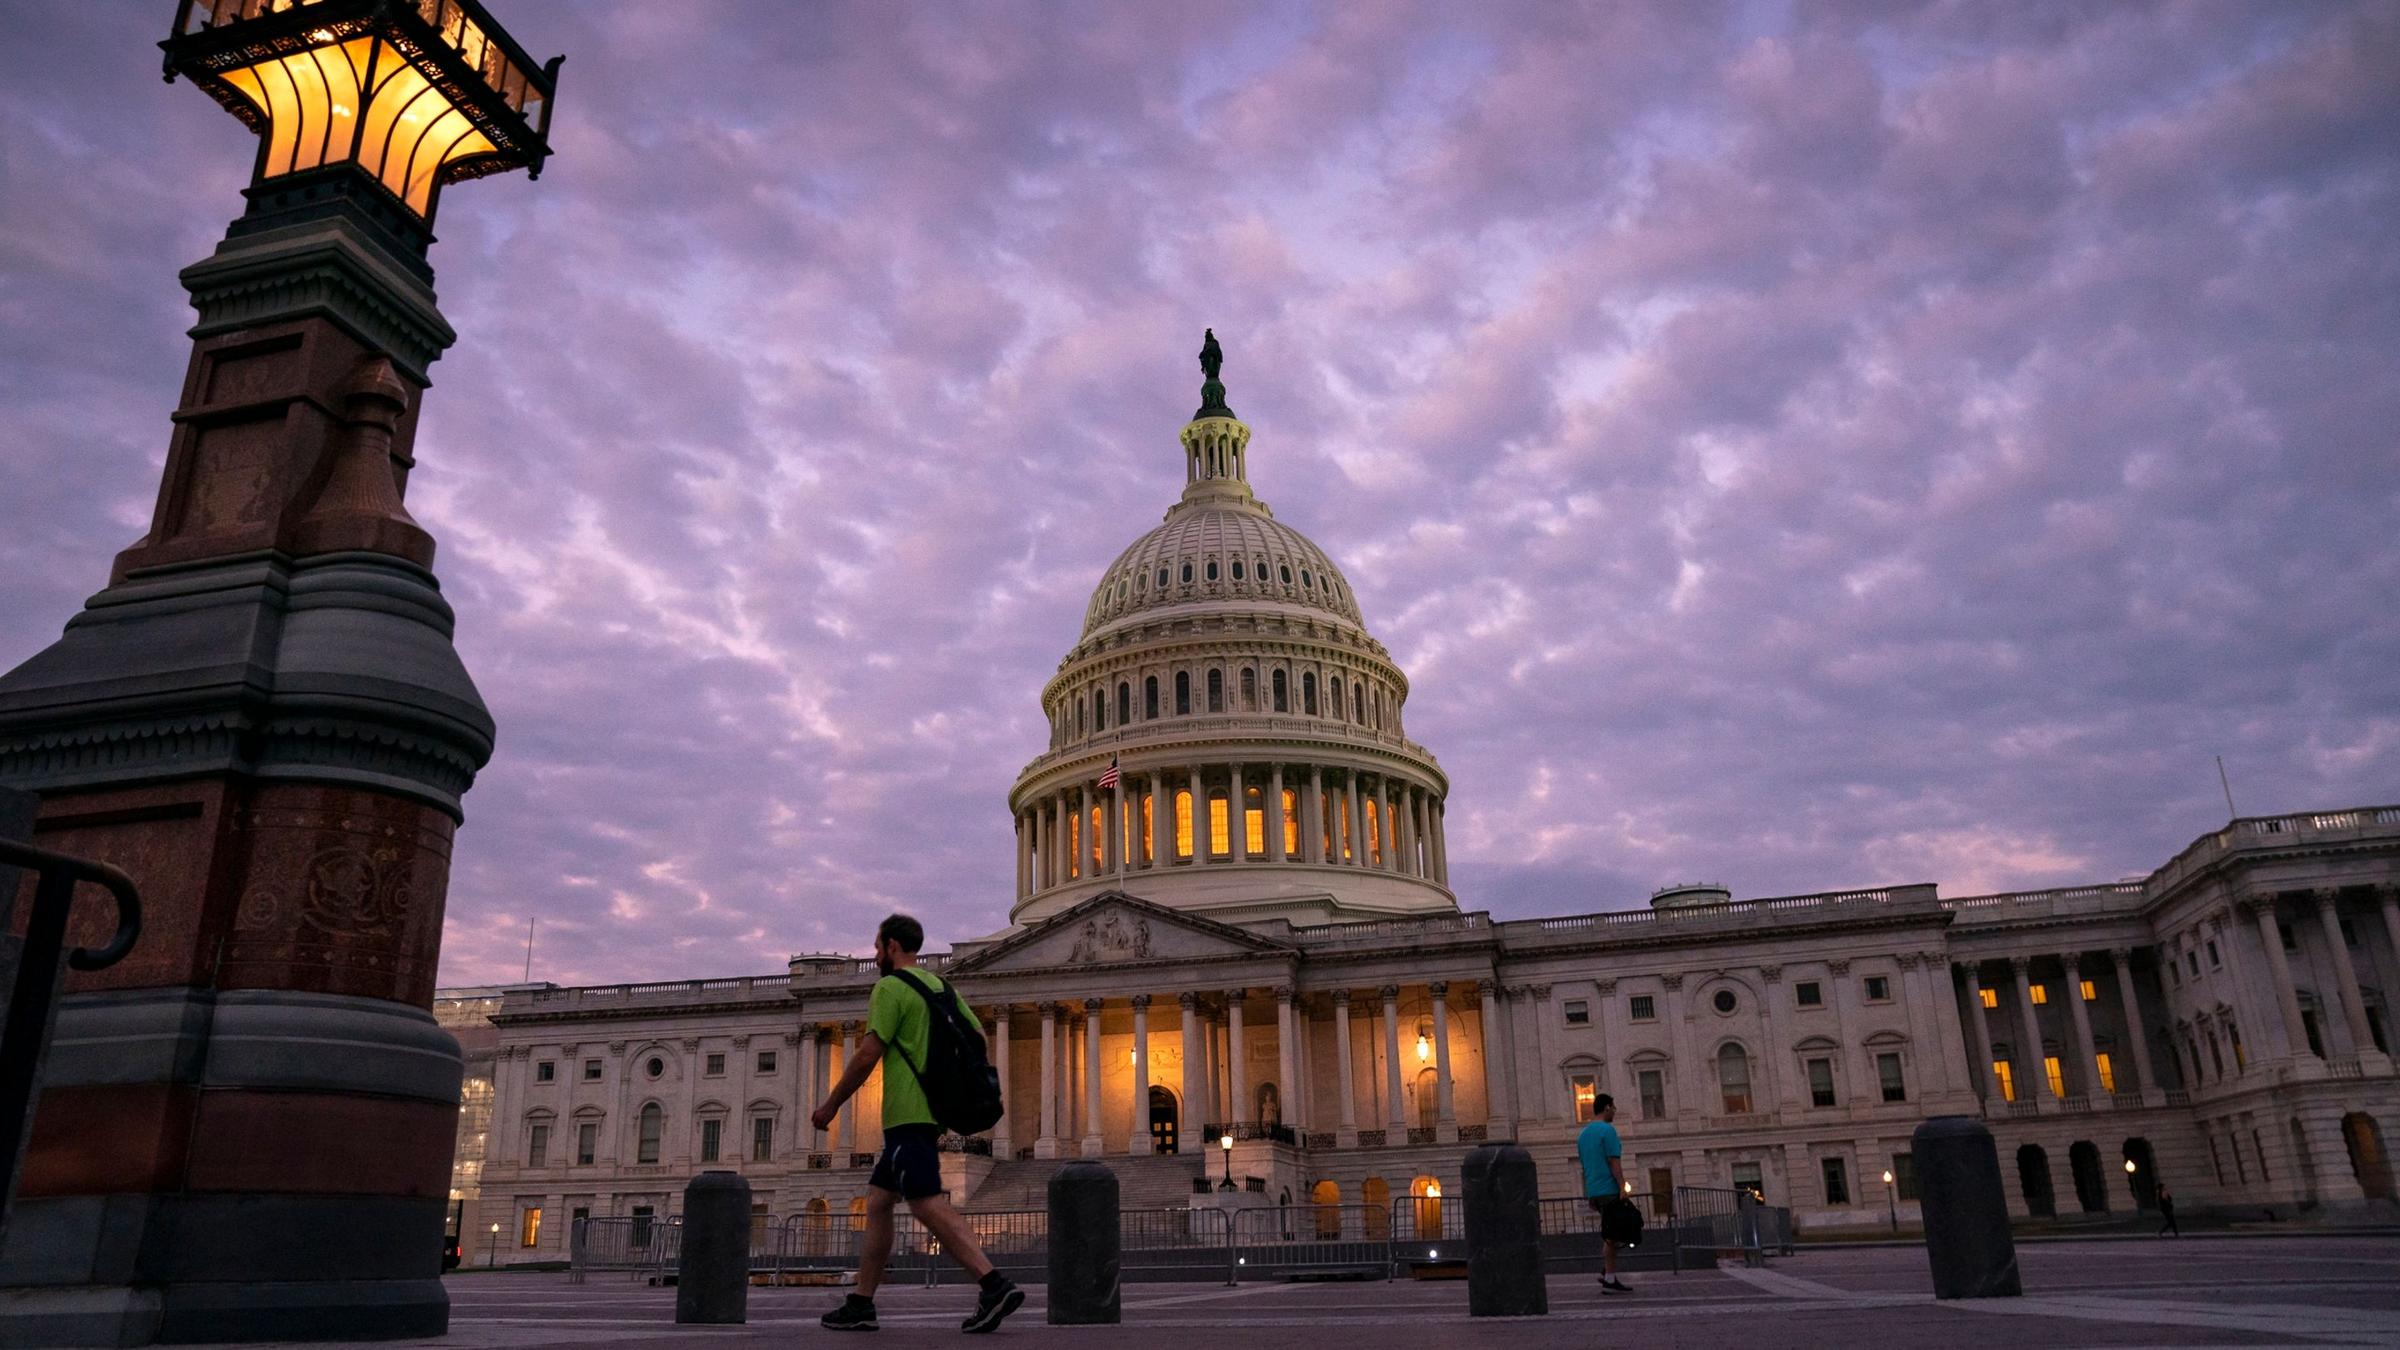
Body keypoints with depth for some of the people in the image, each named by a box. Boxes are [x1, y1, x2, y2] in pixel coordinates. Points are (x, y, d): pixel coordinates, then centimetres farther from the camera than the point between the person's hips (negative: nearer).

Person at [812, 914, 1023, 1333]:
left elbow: (867, 1056, -13)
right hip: (931, 1110, 9)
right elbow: (976, 1035, 17)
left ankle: (994, 1286, -25)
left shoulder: (890, 988, -8)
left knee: (928, 1204, -15)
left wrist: (830, 1105, -2)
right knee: (877, 1201, 15)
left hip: (907, 1114, -9)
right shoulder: (939, 985, 17)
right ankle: (860, 1305, 19)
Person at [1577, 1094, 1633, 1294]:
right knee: (1610, 1236, -5)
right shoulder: (1607, 1130, -9)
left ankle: (1606, 1272, 12)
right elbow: (1614, 1161, -16)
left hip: (1593, 1192, 8)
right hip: (1609, 1190, -8)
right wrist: (1622, 1187, -16)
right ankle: (1609, 1280, -5)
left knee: (1610, 1233, 17)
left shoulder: (1583, 1134, 18)